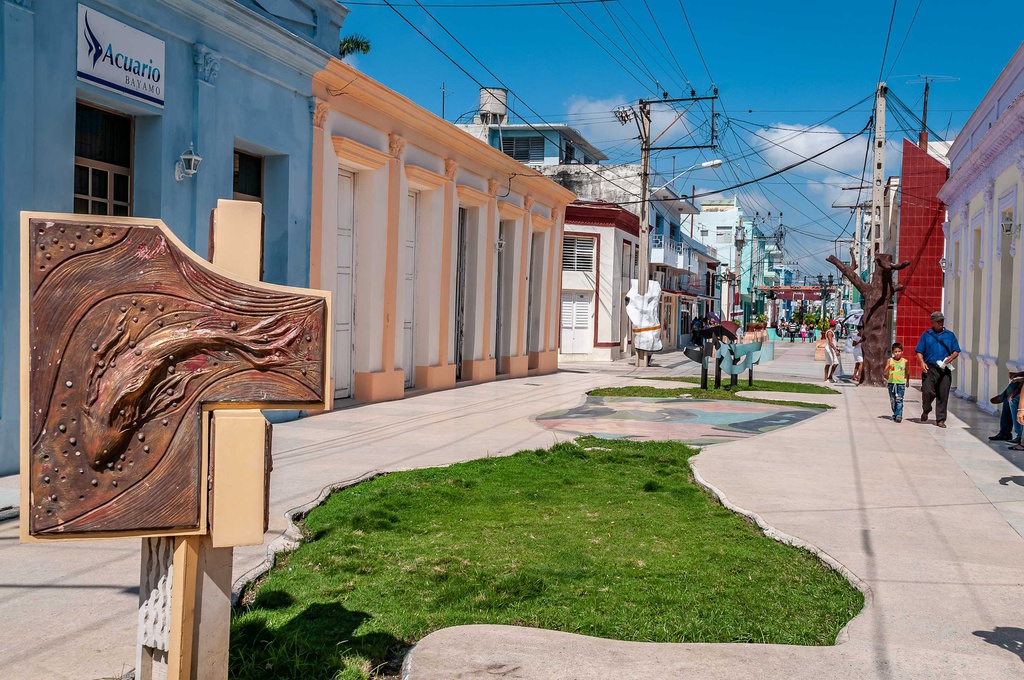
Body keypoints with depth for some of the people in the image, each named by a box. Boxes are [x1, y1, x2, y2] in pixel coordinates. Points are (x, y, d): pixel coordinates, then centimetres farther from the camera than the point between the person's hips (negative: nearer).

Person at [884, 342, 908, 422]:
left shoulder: (905, 361, 1)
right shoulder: (890, 360, 1)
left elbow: (907, 372, 16)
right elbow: (885, 373, -4)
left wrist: (907, 381, 22)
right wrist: (888, 368, -23)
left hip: (901, 383, -2)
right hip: (891, 383, 2)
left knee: (899, 400, -12)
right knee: (892, 401, 8)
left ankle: (899, 415, -17)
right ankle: (895, 414, 20)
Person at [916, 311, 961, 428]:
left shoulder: (950, 335, 13)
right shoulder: (926, 335, 9)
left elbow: (956, 351, 14)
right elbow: (919, 351, 7)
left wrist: (952, 357, -8)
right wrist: (922, 362, -11)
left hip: (945, 369, 2)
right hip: (930, 368, -2)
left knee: (943, 395, 0)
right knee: (928, 391, -14)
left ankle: (940, 419, 8)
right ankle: (926, 410, 16)